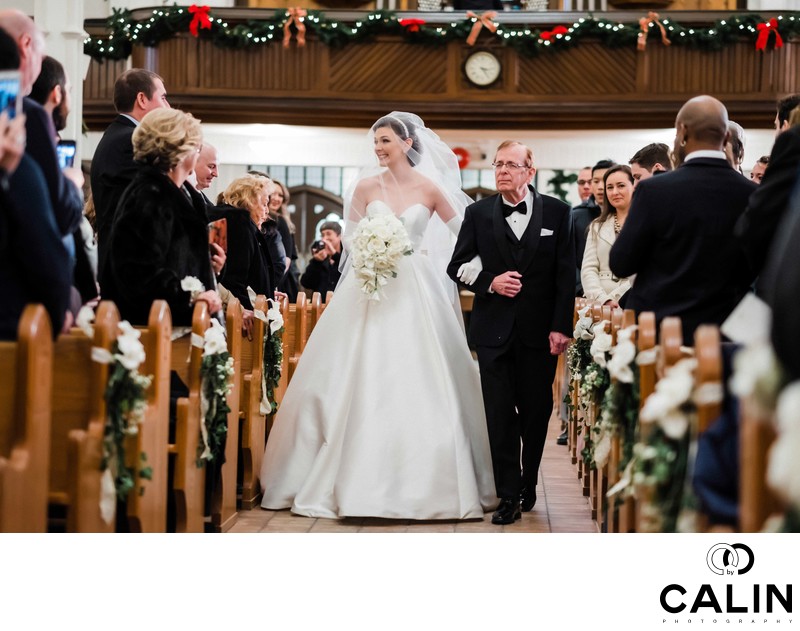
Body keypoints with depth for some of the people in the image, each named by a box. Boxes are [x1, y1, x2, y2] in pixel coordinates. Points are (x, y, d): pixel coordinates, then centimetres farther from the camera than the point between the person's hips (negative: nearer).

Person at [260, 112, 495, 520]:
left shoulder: (430, 188, 1)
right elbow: (349, 235, 7)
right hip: (369, 291, 1)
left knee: (419, 386, -2)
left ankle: (425, 484, 8)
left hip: (415, 292, -1)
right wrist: (364, 258, -11)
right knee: (360, 383, 0)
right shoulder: (366, 186, 4)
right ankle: (357, 481, 8)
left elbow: (467, 232, 8)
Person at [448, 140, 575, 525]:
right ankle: (509, 494, 5)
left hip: (540, 331, 0)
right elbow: (457, 268, 6)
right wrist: (490, 282, -12)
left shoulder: (556, 212, 2)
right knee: (500, 415, -1)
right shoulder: (478, 214, 4)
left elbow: (566, 274, -1)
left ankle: (528, 484, 27)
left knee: (536, 412, 9)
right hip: (494, 330, 0)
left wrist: (561, 327, -7)